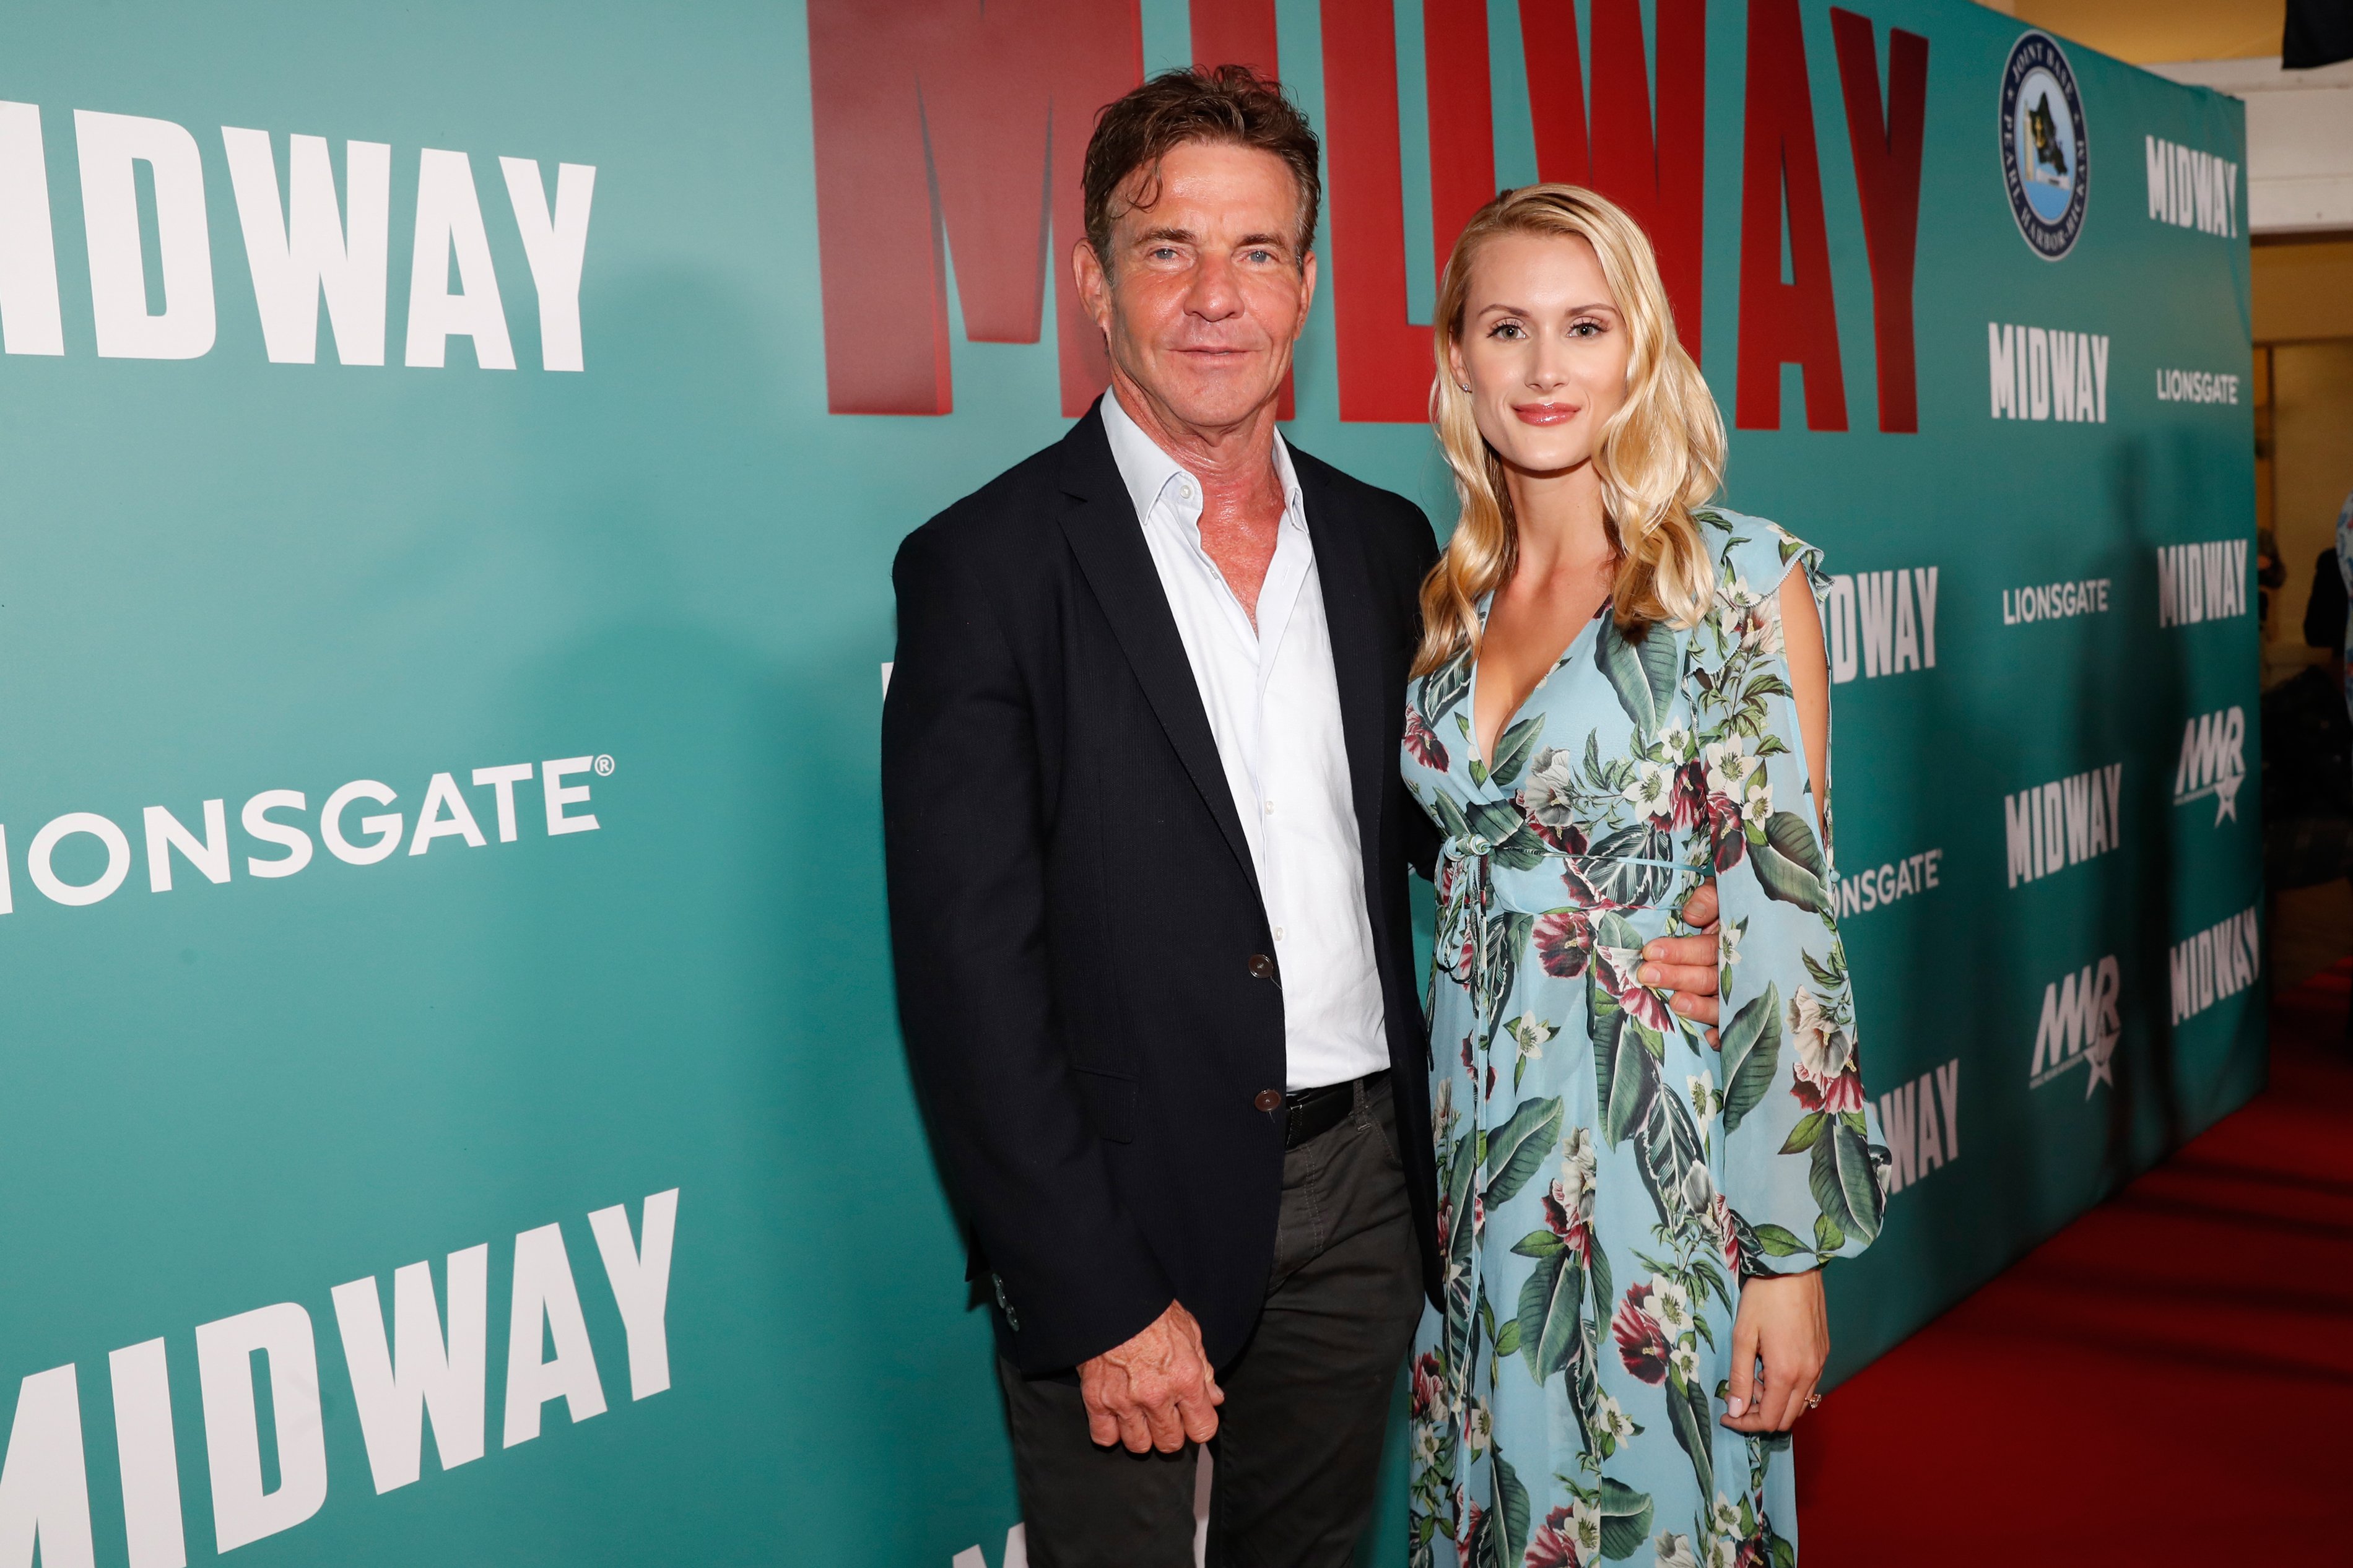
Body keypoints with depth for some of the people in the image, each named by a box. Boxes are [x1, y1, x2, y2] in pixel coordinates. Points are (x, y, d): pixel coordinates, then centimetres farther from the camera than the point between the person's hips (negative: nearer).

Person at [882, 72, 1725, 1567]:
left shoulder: (1384, 542, 6)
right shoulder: (987, 566, -11)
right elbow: (971, 973, -14)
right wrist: (1099, 1298, -16)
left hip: (1363, 1194, 5)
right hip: (1125, 1224, -5)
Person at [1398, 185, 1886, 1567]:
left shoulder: (1742, 581, -8)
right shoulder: (1450, 597, 7)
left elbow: (1784, 916, -11)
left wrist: (1791, 1249, -13)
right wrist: (1429, 1167, 11)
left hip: (1660, 1153, -5)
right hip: (1475, 1143, 5)